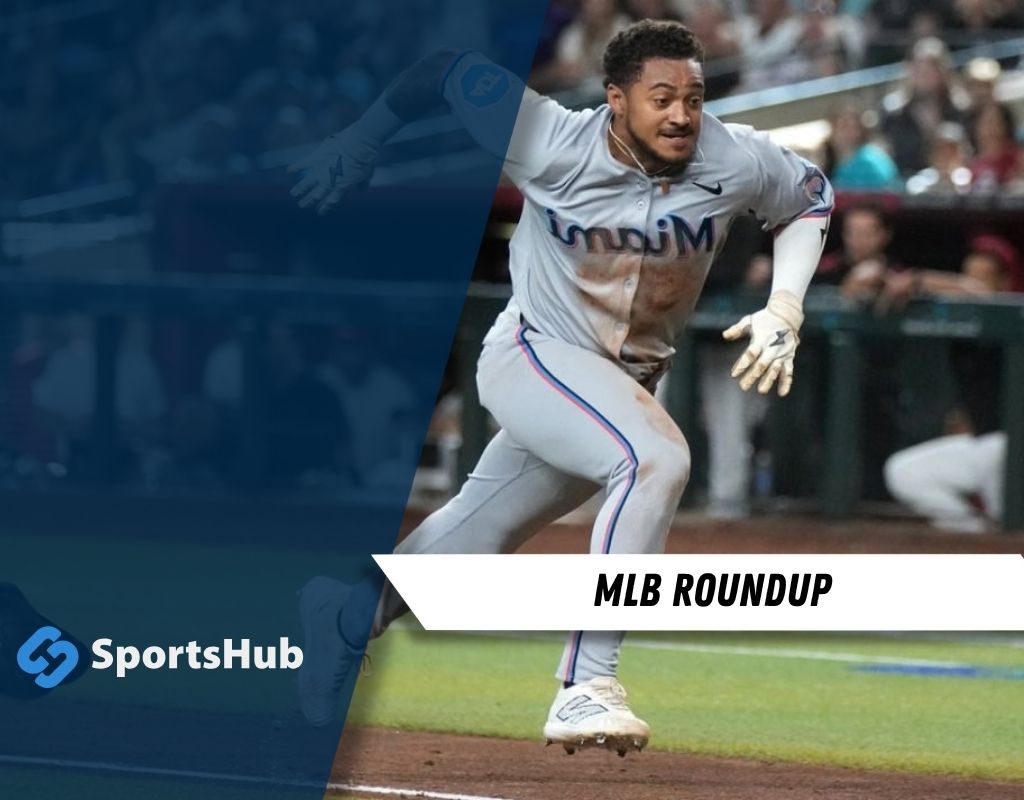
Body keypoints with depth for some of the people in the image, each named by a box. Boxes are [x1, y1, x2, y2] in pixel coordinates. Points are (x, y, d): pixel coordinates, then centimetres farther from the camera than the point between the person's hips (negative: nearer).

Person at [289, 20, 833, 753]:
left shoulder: (735, 162, -14)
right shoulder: (556, 145, -22)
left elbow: (811, 197, 6)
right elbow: (449, 71, -9)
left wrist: (785, 310, -5)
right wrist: (360, 143, -8)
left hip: (627, 382, 6)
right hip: (535, 356, -6)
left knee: (478, 535, 17)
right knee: (656, 457, -32)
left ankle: (349, 616, 44)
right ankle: (586, 687, -32)